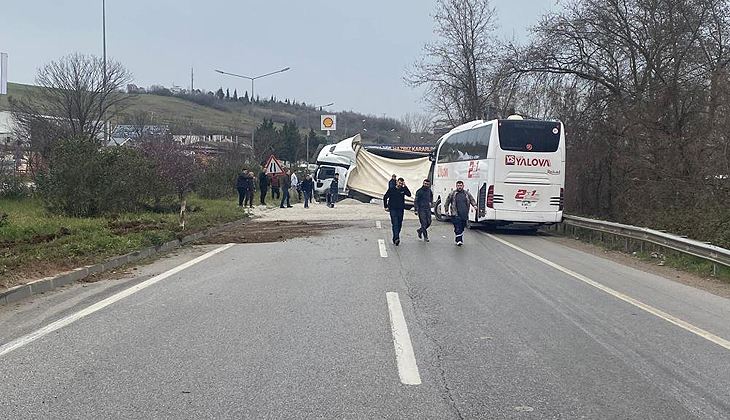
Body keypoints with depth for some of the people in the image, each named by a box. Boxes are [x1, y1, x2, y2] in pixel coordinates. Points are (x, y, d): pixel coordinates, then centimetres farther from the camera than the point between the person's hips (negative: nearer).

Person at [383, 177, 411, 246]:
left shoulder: (403, 189, 4)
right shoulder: (391, 189, -1)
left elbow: (409, 194, -14)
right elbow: (385, 197, 6)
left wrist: (405, 186, -17)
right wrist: (386, 206, -1)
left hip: (400, 209, 4)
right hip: (393, 209, -4)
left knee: (399, 224, 8)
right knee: (395, 223, -16)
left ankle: (395, 238, 21)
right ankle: (396, 238, -26)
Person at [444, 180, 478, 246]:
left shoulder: (467, 193, 10)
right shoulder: (452, 194, 3)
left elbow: (472, 200, 16)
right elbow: (447, 202, 10)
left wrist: (474, 205, -3)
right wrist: (447, 210, 5)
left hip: (464, 215, 3)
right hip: (456, 215, -3)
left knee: (462, 228, 10)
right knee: (458, 228, -13)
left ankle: (461, 240, 22)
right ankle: (458, 240, -12)